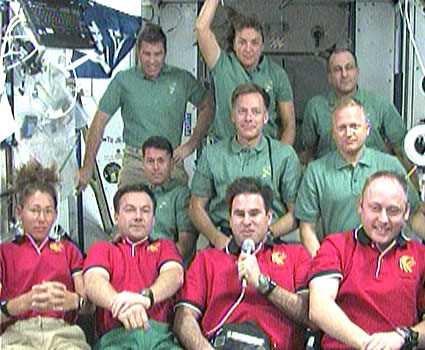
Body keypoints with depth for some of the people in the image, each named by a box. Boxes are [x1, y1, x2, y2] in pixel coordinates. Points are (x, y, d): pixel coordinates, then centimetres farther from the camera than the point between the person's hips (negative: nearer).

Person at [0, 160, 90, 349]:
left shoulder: (68, 249, 27)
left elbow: (90, 303, 12)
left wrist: (72, 300, -12)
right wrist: (26, 301, -18)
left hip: (64, 332, 1)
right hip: (17, 333, -1)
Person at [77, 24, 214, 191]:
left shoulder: (182, 79, 7)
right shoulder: (124, 80, 5)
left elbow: (207, 107, 19)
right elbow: (100, 121, 7)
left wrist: (192, 144, 9)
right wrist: (88, 166, 4)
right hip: (134, 163, 0)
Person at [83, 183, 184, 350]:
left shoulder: (164, 246, 27)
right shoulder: (102, 249, 24)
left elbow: (175, 275, 3)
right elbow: (94, 280, 1)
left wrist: (147, 297, -22)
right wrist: (120, 306, -24)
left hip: (159, 333, 1)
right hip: (115, 335, -1)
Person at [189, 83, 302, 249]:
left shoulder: (285, 155, 8)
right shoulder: (212, 154, 12)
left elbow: (296, 213, 7)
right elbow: (196, 206, 13)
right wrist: (216, 237, -5)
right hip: (224, 241, 1)